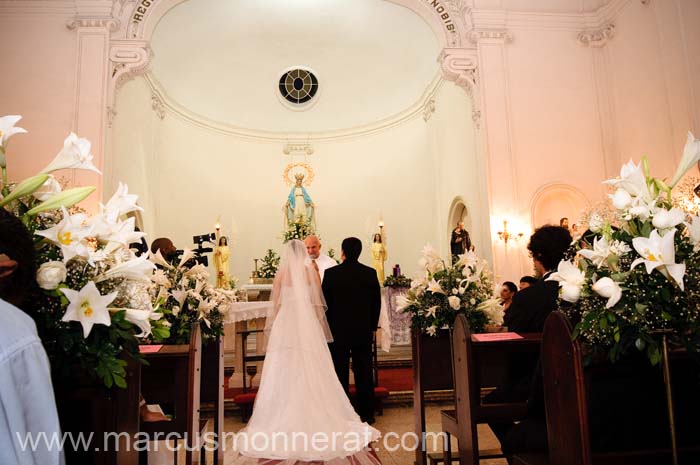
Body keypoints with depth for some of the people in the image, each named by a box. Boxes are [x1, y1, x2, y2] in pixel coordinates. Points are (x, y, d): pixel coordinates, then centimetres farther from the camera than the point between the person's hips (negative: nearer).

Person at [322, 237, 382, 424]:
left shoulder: (331, 273, -9)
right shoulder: (370, 273, -2)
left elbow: (324, 302, -5)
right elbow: (377, 302, 3)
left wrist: (327, 327, 7)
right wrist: (372, 326, 14)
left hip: (338, 331, -2)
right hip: (363, 331, 2)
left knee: (340, 373, 7)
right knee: (364, 372, 9)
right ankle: (366, 414, 16)